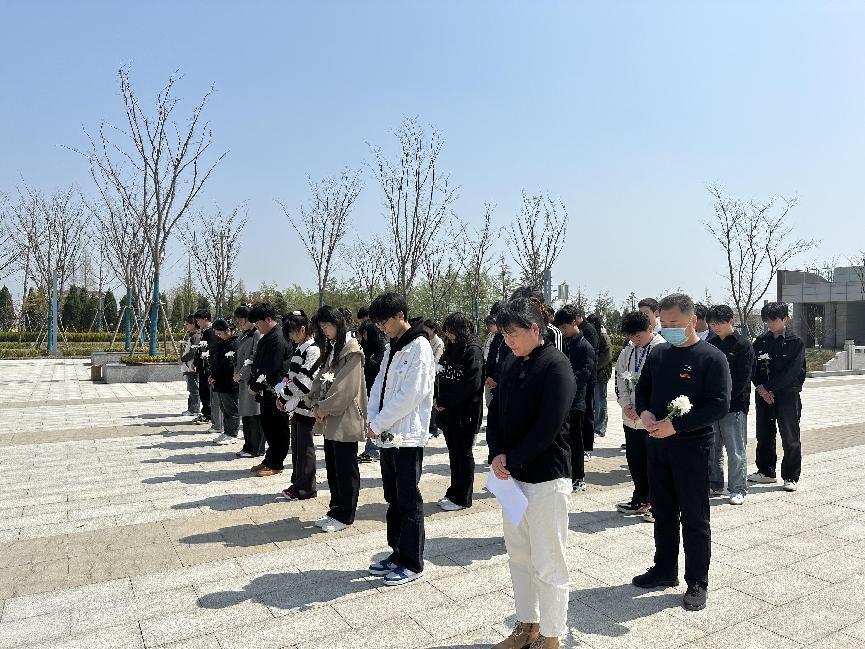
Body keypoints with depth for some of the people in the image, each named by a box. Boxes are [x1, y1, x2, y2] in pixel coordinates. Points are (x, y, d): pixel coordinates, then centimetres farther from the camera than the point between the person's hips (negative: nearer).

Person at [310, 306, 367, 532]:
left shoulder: (351, 350, -12)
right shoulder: (331, 348, 15)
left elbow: (346, 387, -17)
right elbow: (321, 379, 14)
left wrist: (325, 408, -12)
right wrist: (317, 405, 0)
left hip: (345, 419, -8)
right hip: (330, 419, 8)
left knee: (345, 468, 2)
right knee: (332, 466, 14)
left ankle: (344, 515, 12)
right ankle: (336, 509, 26)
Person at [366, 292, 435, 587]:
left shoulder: (419, 347, -14)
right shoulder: (391, 348, 13)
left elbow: (409, 395, -20)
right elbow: (379, 386, 13)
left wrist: (378, 423, -14)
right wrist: (372, 419, -3)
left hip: (408, 436, -8)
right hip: (387, 435, 8)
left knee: (409, 501, 2)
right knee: (393, 498, 17)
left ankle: (412, 563, 15)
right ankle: (398, 553, 31)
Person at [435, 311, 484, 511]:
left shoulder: (473, 351, -14)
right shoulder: (451, 348, 11)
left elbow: (472, 384, -21)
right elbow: (443, 376, 15)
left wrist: (444, 401, -16)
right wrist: (438, 398, -3)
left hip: (466, 412, -7)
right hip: (449, 412, 7)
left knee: (463, 453, 3)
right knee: (454, 452, 16)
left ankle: (462, 498, 15)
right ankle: (454, 492, 28)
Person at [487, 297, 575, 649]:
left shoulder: (556, 367, -15)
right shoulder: (512, 365, 8)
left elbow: (548, 427, -21)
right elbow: (495, 413, 9)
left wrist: (512, 462, -16)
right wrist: (497, 455, -6)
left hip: (546, 478, -8)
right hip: (512, 475, 8)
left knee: (547, 565, 6)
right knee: (518, 557, 19)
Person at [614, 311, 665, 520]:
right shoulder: (627, 352, 10)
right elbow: (620, 378, 13)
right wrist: (626, 404, -1)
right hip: (631, 417, 7)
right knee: (634, 459, 15)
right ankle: (641, 500, 31)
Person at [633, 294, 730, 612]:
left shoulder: (712, 357, -10)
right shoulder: (658, 353, 7)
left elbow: (719, 404, -16)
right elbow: (642, 388, 16)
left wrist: (676, 425, -21)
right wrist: (644, 412, -6)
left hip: (692, 446, -5)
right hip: (657, 444, 6)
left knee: (694, 518, 6)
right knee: (663, 512, 17)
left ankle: (697, 582, 22)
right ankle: (665, 569, 33)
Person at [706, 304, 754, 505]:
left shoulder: (743, 345, -5)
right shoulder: (710, 344, 12)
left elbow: (742, 379, -10)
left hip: (734, 405, -5)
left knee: (735, 450, 0)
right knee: (711, 448, 11)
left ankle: (738, 489, 11)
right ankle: (715, 485, 23)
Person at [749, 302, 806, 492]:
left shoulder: (795, 342, -4)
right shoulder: (760, 342, 9)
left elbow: (791, 371, -12)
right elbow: (753, 367, 4)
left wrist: (769, 388, -14)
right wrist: (760, 387, -11)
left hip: (787, 395, -4)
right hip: (764, 394, 4)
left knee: (790, 438, 1)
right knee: (764, 435, 11)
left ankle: (791, 477, 11)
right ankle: (766, 471, 24)